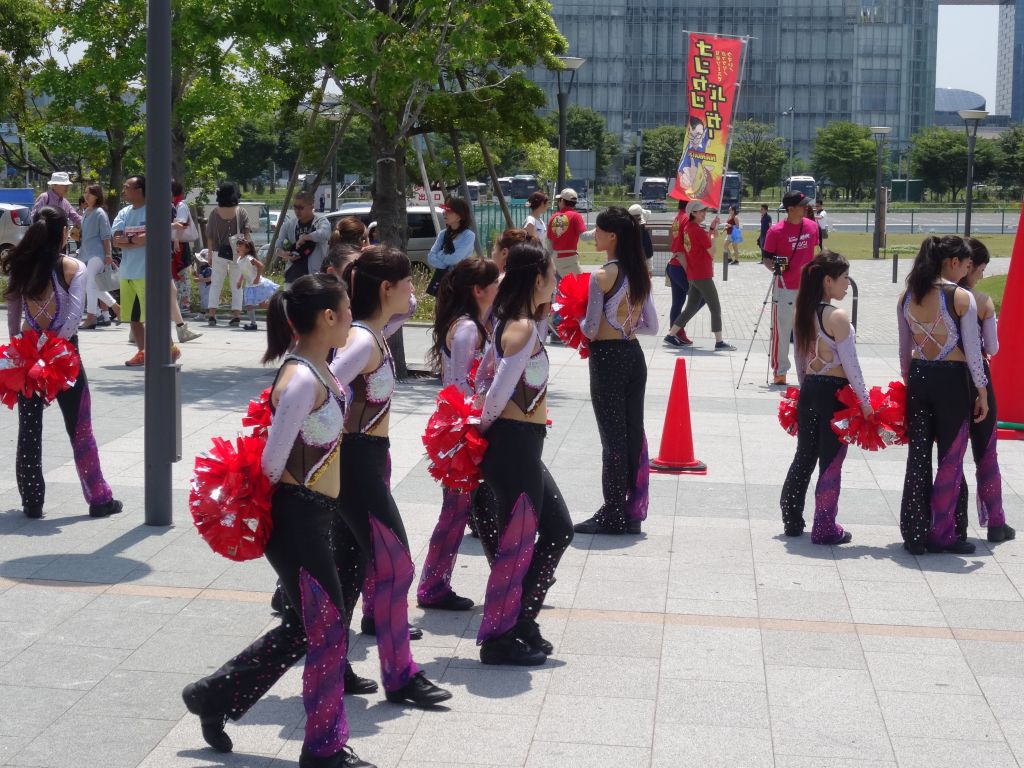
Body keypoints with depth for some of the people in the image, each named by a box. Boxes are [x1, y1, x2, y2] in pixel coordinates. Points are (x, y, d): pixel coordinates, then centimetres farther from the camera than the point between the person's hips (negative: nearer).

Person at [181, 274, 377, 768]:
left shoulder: (319, 370, 8)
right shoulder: (301, 380, -23)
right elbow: (273, 462, -20)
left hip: (319, 514, 10)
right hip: (299, 518, -10)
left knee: (305, 627, 19)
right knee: (328, 630, 2)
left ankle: (216, 696, 33)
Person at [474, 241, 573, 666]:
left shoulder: (510, 323, 11)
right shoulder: (524, 328, -18)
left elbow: (482, 378, 17)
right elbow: (496, 391, -21)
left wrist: (485, 426, 12)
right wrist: (487, 425, -5)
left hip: (522, 445, 10)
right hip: (516, 443, -10)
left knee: (558, 528, 18)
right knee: (517, 542, 0)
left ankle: (521, 619, 26)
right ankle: (497, 638, 11)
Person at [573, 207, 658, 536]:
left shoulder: (602, 277, -16)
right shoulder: (641, 274, 6)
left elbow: (591, 330, -14)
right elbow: (651, 326, 10)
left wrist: (576, 321, 6)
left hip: (607, 358, -7)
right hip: (634, 356, 7)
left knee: (612, 438, 0)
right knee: (634, 434, 11)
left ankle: (613, 515, 8)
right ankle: (633, 513, 18)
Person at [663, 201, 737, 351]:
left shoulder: (688, 227, 9)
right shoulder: (698, 230, -17)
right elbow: (711, 251, -11)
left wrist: (711, 229, 8)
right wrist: (714, 234, 2)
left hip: (692, 275, 9)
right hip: (703, 276, -9)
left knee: (691, 308, 16)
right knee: (716, 308, -2)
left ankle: (671, 335, 17)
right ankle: (719, 342, 0)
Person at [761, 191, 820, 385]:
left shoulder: (812, 227, 2)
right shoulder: (776, 231, -13)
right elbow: (765, 257, -6)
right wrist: (774, 266, -27)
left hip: (806, 288, 5)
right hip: (784, 288, -5)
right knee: (781, 331, -1)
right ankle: (780, 372, 9)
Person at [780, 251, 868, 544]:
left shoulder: (801, 314, 4)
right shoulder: (837, 317, -17)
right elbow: (850, 364, -15)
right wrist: (865, 402, -10)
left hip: (808, 391, 7)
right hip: (835, 392, -7)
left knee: (804, 456, 17)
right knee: (831, 461, 2)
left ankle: (792, 520, 24)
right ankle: (825, 529, 8)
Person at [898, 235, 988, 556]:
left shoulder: (907, 297, 4)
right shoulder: (962, 297, -11)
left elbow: (904, 348, 10)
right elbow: (972, 349, -10)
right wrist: (982, 391, -2)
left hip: (918, 377, 5)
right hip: (951, 378, -5)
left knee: (918, 456, 10)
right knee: (951, 459, 6)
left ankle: (914, 533, 14)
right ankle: (943, 534, 11)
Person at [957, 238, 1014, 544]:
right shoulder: (983, 301, -11)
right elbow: (992, 349, -7)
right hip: (975, 378, -2)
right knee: (985, 453, 11)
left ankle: (955, 521, 14)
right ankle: (995, 524, 18)